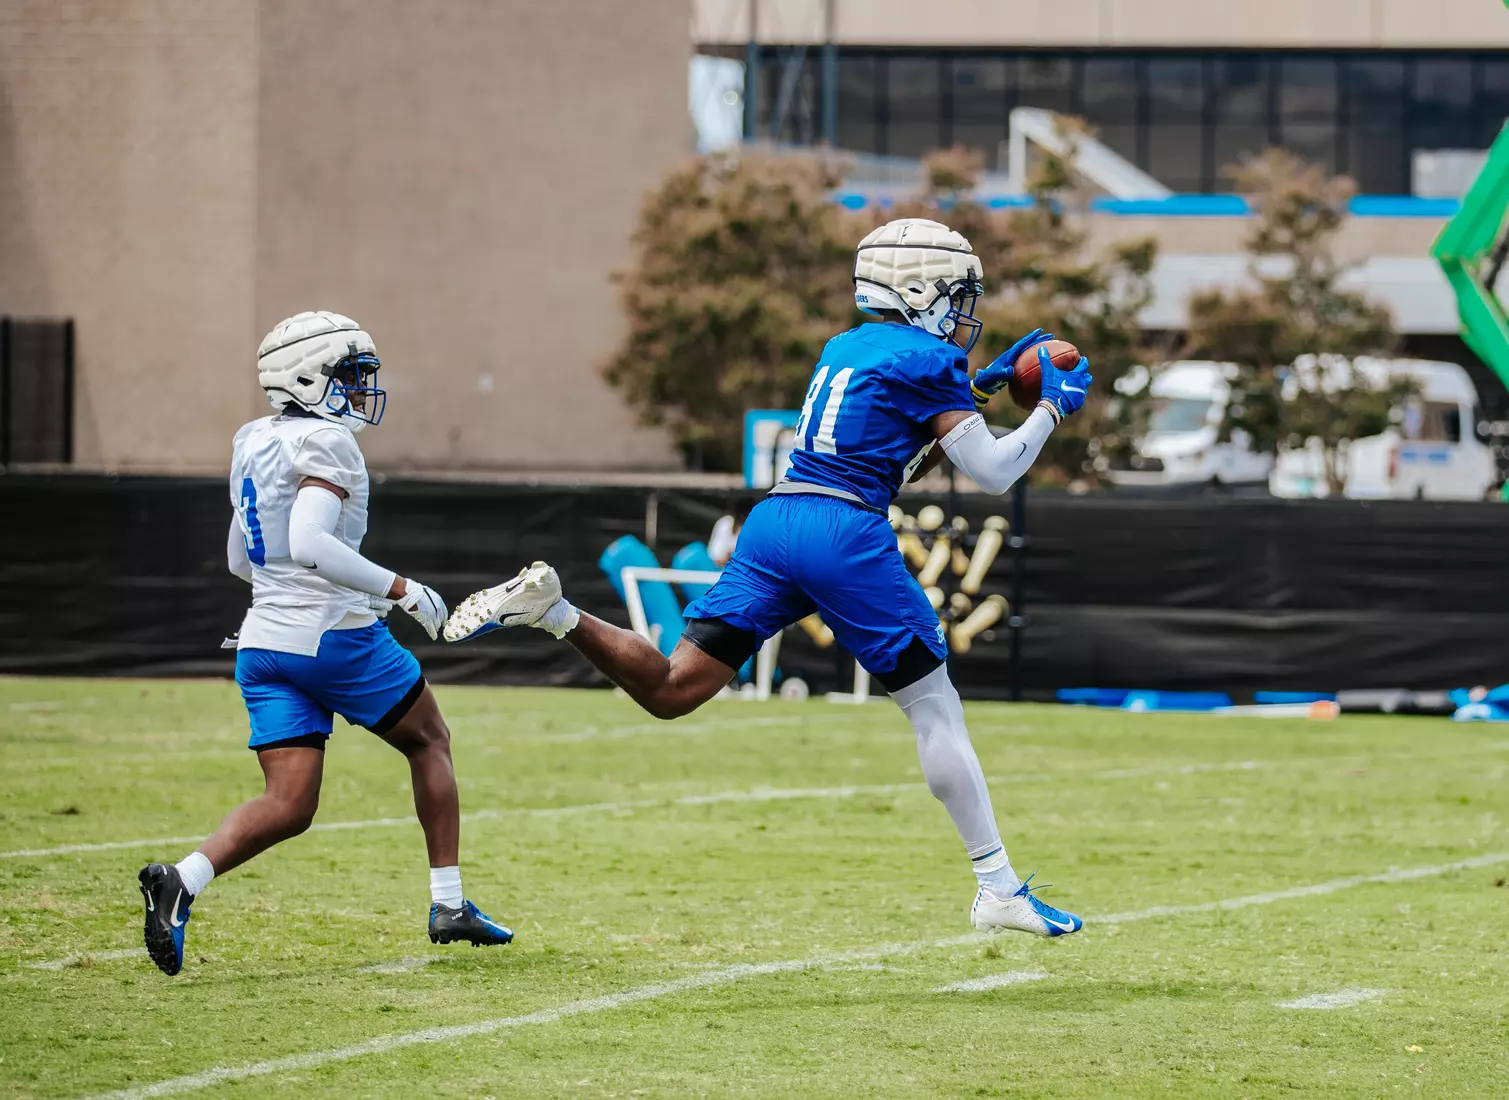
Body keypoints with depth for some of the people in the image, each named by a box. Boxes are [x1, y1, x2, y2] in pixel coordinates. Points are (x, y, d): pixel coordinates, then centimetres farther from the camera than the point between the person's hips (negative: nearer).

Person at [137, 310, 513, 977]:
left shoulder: (253, 445, 14)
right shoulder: (327, 444, -13)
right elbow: (309, 543, -27)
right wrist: (400, 590, -20)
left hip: (265, 645, 7)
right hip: (337, 637, -7)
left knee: (287, 806, 3)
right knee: (429, 743, 17)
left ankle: (183, 879, -22)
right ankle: (449, 905, 18)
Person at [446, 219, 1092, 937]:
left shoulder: (844, 349, 23)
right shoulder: (928, 360, 0)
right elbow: (995, 473, -1)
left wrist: (982, 385, 33)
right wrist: (1052, 406, 14)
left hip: (773, 522, 7)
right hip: (846, 534, -7)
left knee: (669, 690, 5)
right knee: (936, 709, 2)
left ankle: (548, 606, -13)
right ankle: (999, 890, 2)